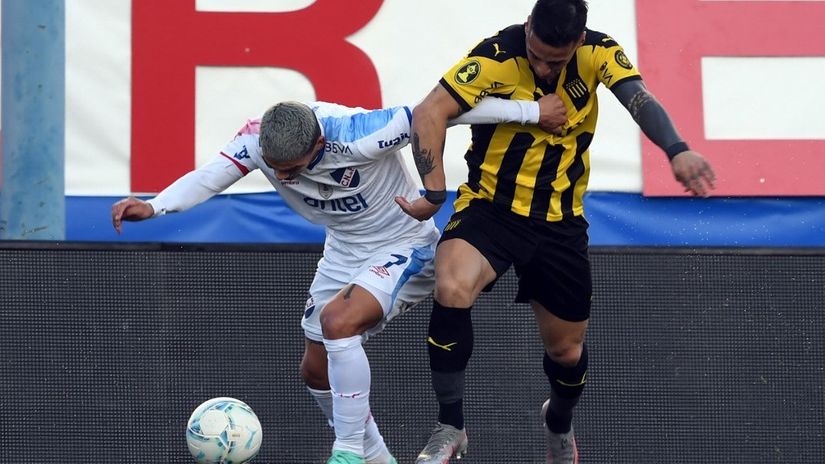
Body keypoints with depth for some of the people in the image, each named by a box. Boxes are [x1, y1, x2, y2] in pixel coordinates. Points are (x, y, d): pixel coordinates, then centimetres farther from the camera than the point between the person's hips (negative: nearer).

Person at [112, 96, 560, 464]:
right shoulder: (257, 139, -21)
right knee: (316, 370, 10)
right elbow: (208, 178, -27)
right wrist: (153, 206, -48)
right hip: (345, 250, 7)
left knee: (337, 320, -31)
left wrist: (530, 111, -27)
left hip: (405, 247, -7)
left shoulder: (357, 137, -36)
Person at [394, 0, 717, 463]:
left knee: (566, 349, 12)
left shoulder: (597, 52, -12)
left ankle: (560, 424, 48)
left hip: (560, 221, 3)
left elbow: (639, 98, -27)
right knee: (452, 289, -32)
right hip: (490, 209, -3)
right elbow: (431, 113, -23)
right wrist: (435, 192, -33)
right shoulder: (496, 56, -19)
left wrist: (677, 151, -46)